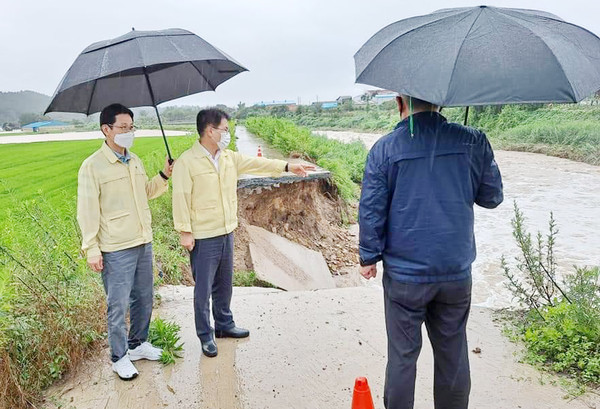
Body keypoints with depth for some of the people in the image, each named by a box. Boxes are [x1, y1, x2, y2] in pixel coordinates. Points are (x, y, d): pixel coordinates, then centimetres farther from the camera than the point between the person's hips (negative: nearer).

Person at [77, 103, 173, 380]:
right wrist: (92, 249, -13)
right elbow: (87, 212, -11)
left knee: (143, 299, 18)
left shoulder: (135, 161, 9)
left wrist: (164, 176, 7)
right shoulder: (92, 166, -12)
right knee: (118, 306, 4)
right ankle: (119, 358, 22)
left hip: (143, 243, 7)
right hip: (116, 250, -7)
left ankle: (138, 344, 37)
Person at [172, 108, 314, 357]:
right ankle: (205, 335, 20)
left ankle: (224, 325, 37)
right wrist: (185, 232, -16)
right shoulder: (186, 162, -15)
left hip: (226, 232, 7)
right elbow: (181, 198, -15)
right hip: (203, 237, -7)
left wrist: (286, 166, 5)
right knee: (204, 288, 5)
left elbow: (255, 164, 10)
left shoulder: (229, 157, 7)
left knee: (225, 283, 19)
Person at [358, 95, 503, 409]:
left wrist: (369, 257, 5)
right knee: (453, 353, 19)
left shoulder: (384, 149, -8)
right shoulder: (473, 142, -3)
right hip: (457, 272, 2)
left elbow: (370, 211, -7)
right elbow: (492, 197, 6)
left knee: (402, 354, 12)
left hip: (404, 275, -2)